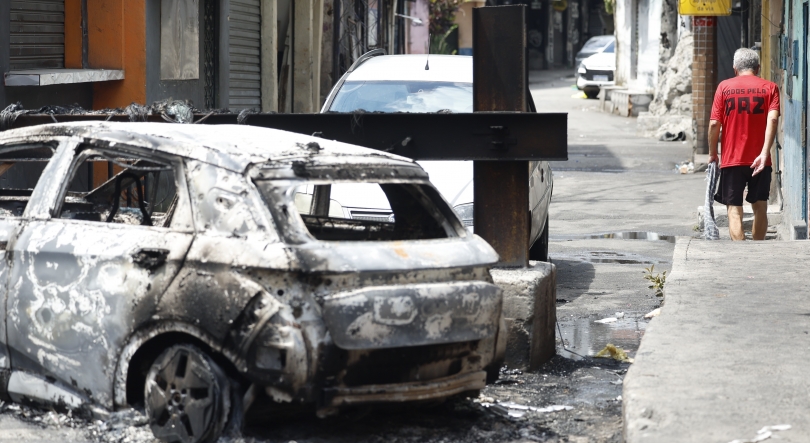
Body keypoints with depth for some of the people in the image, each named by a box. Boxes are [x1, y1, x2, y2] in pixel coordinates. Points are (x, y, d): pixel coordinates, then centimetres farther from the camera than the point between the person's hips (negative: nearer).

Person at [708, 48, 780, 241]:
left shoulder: (724, 87, 2)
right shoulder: (770, 87, 3)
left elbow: (714, 124, -4)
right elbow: (772, 119, -12)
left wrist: (712, 154, 8)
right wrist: (764, 153, -19)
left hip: (731, 159, -1)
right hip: (759, 160, 1)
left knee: (734, 210, -1)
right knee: (760, 208, 15)